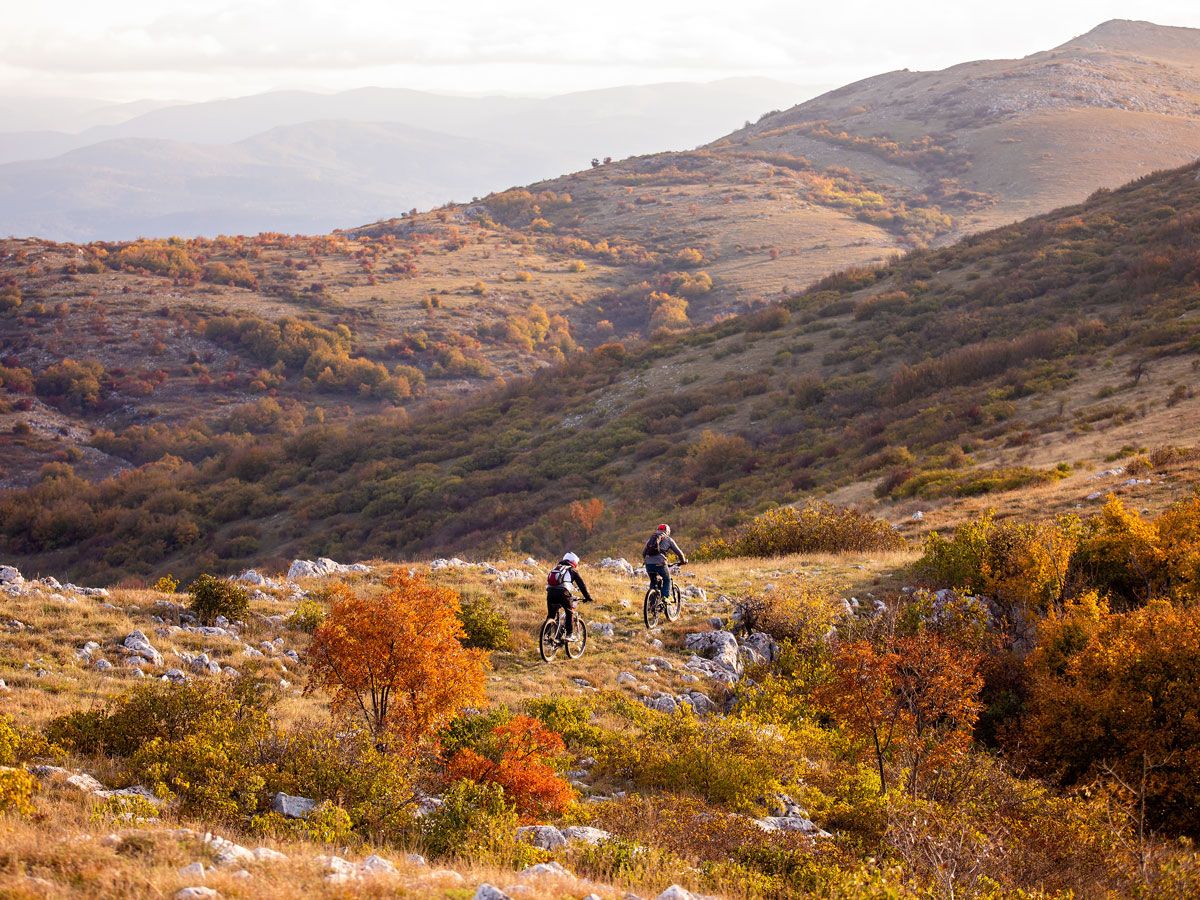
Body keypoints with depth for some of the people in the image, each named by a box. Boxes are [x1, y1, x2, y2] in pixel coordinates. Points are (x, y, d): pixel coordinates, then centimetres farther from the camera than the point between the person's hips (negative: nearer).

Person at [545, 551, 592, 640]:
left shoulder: (555, 568, 31)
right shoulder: (572, 570, 17)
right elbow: (582, 585, 17)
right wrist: (588, 597, 25)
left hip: (550, 592, 4)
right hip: (562, 593, -4)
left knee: (550, 615, 16)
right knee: (570, 612, 14)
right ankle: (570, 634, 7)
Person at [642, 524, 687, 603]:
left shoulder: (651, 539, 25)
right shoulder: (668, 539, 15)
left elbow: (643, 552, 29)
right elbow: (678, 552, 16)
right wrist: (683, 561, 32)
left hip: (649, 564, 3)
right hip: (660, 563, -3)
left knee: (653, 582, 24)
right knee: (667, 580, 20)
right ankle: (665, 598, 7)